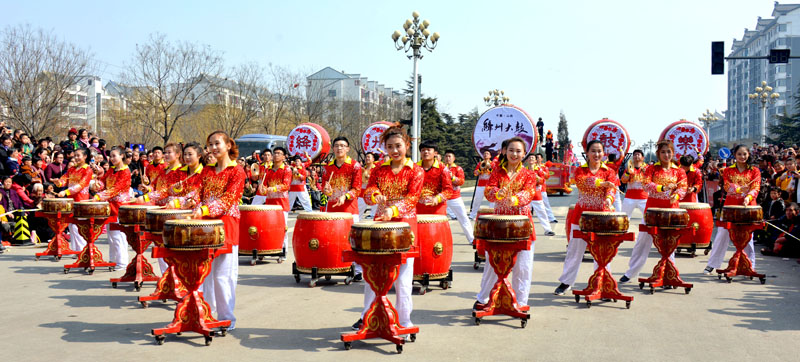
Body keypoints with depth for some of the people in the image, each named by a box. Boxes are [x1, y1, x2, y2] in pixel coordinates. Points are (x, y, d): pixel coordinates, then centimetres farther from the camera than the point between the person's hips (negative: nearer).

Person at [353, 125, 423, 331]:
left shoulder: (416, 171, -1)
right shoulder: (379, 170, 10)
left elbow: (413, 197, -13)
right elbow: (368, 192, -1)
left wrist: (394, 209, -30)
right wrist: (375, 196, -25)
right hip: (380, 223, 4)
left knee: (402, 276, -2)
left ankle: (404, 321, 10)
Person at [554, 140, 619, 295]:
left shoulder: (609, 172, 5)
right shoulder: (580, 170, 3)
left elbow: (612, 188, -13)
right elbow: (581, 182, -19)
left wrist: (608, 199, -35)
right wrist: (601, 183, -34)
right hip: (582, 214, 0)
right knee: (574, 250, 6)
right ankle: (566, 282, 15)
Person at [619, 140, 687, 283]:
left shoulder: (679, 171, 5)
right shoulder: (652, 168, 2)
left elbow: (683, 189, -5)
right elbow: (646, 184, -12)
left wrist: (676, 196, -28)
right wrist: (662, 188, -29)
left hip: (670, 210, 0)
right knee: (643, 241, 4)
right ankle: (631, 272, 14)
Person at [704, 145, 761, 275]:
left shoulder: (755, 171, 7)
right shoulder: (728, 171, 8)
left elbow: (756, 188, -5)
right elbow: (727, 186, -7)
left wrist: (748, 197, -25)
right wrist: (740, 188, -27)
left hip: (748, 207, 0)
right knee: (722, 235, 0)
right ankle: (711, 265, 6)